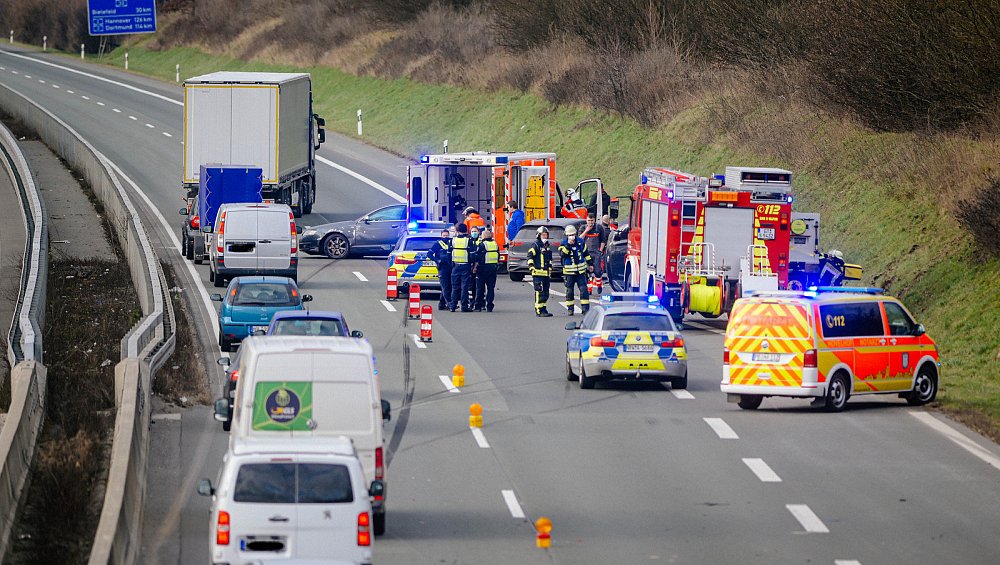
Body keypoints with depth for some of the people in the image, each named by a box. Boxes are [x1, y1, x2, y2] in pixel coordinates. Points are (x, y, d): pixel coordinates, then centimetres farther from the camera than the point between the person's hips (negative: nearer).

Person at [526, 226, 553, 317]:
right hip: (538, 273, -8)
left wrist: (550, 269, 24)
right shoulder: (536, 245, -6)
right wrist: (532, 267, -18)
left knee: (545, 293, 10)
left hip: (546, 273, 8)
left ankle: (543, 309, 18)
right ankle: (539, 311, -10)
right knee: (539, 293, -10)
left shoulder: (547, 246, 18)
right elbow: (530, 256, -11)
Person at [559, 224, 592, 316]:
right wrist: (568, 245, -28)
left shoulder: (580, 242, 5)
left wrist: (589, 264, 21)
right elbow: (562, 254, -21)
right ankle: (570, 308, 15)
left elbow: (585, 253, 19)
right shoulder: (564, 243, -4)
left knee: (583, 289, -3)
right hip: (569, 271, -2)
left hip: (581, 271, 2)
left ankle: (585, 308, -1)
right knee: (569, 290, 5)